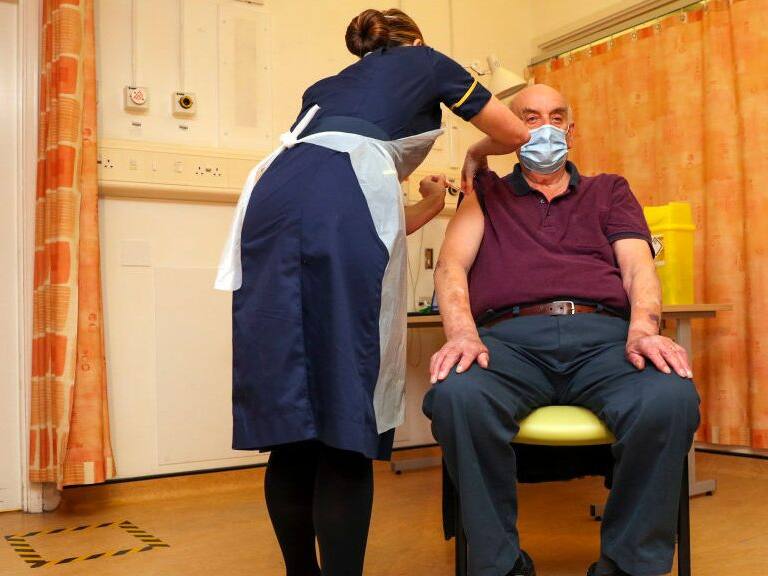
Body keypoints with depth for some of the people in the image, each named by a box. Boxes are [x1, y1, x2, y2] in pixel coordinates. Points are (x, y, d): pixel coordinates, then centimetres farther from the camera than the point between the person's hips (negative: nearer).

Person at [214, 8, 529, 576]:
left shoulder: (328, 86, 40)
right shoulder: (424, 61, 28)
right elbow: (517, 136, 35)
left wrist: (427, 208, 48)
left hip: (272, 197, 6)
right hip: (343, 202, -5)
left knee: (290, 414, 7)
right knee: (346, 417, -4)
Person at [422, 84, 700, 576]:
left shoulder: (609, 190, 29)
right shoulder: (487, 194, 25)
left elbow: (638, 266, 13)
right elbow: (452, 264, 7)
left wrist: (644, 328, -11)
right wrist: (462, 333, -15)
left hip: (603, 336, 2)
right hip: (510, 337, -1)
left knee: (671, 398, -33)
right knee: (457, 396, -36)